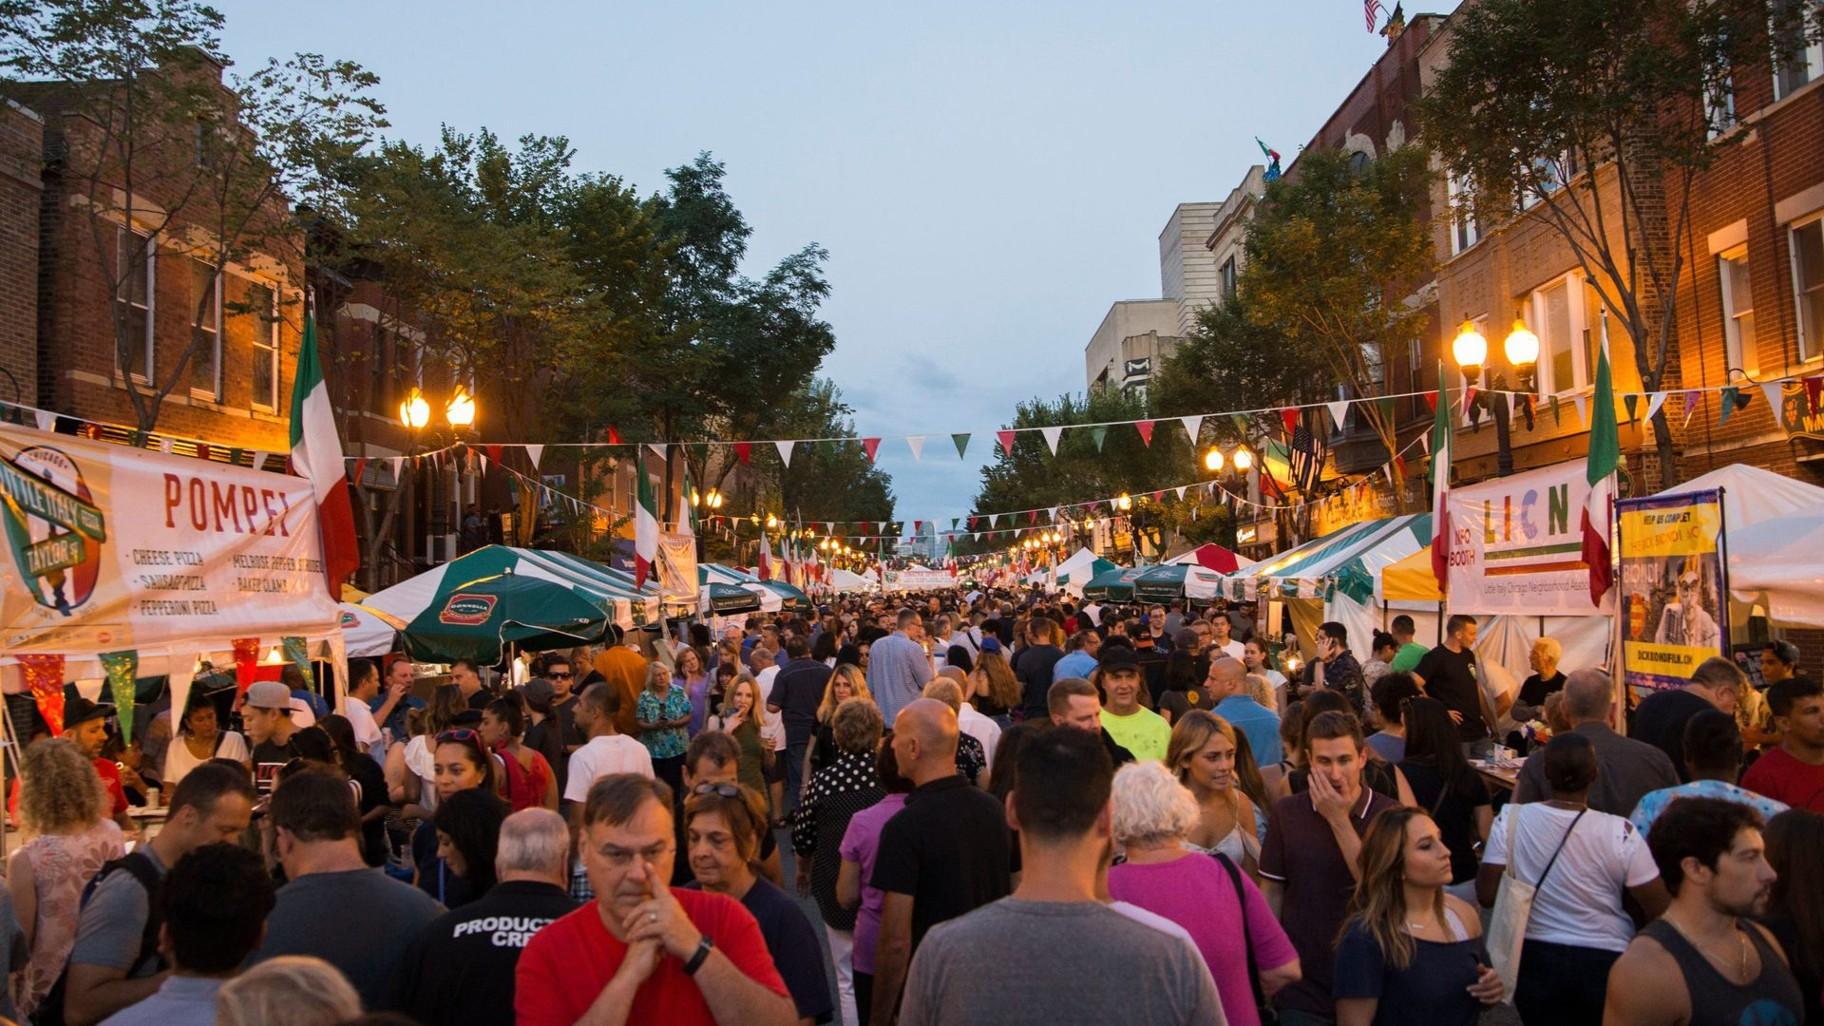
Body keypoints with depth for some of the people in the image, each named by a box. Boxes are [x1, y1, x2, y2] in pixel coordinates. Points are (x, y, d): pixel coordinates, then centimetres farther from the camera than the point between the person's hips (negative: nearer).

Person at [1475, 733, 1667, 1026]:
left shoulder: (1511, 819, -16)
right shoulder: (1619, 832, -20)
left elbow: (1487, 894, -12)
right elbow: (1659, 908, -14)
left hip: (1536, 960, 1)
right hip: (1605, 961, -1)